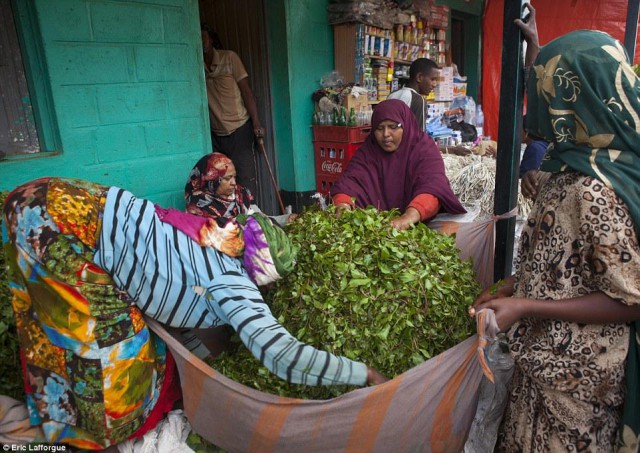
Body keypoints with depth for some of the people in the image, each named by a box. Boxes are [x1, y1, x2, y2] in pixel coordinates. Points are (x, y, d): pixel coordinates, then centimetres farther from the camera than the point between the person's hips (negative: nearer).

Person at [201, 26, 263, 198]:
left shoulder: (229, 58, -3)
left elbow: (246, 90, -4)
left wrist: (256, 123, -10)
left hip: (239, 129, -3)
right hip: (215, 134, 3)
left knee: (246, 179, -5)